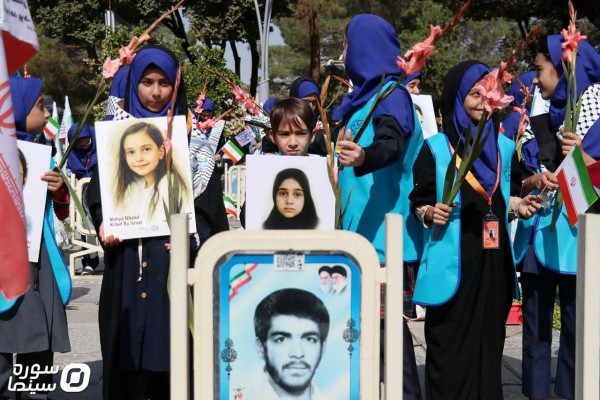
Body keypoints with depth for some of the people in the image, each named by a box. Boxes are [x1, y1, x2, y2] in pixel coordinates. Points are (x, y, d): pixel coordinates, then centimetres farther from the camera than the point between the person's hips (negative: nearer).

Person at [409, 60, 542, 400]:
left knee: (489, 338, 8)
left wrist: (520, 205, -1)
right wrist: (429, 213, -21)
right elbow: (419, 200, 0)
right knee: (450, 341, -2)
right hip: (452, 260, -4)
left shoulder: (504, 147, 11)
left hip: (494, 257, 4)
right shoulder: (436, 148, -1)